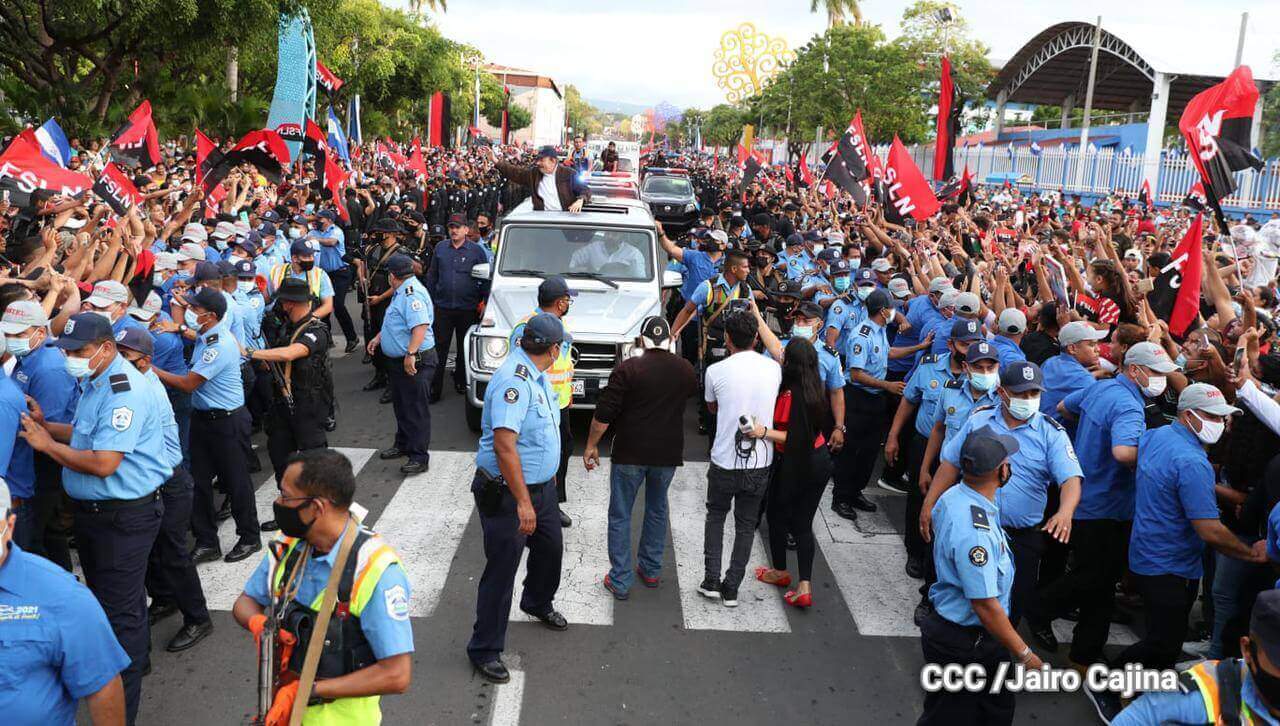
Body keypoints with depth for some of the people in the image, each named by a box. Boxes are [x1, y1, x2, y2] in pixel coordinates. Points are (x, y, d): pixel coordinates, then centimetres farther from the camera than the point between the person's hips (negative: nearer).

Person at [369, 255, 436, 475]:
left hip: (415, 362, -11)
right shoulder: (402, 292, 15)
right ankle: (402, 445, 36)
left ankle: (419, 457, -1)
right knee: (401, 405, 21)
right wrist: (378, 338, 29)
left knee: (416, 409, -5)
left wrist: (411, 354, -35)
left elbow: (420, 326, -33)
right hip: (399, 360, 11)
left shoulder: (412, 294, -21)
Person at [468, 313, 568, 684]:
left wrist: (549, 474, 29)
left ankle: (538, 604, 53)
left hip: (541, 486, 10)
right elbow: (504, 444, -33)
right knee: (502, 569, -1)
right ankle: (485, 650, 14)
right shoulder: (514, 380, -27)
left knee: (551, 547, 25)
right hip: (506, 493, -10)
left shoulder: (536, 374, 6)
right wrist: (523, 502, -32)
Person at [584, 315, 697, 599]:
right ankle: (651, 570, 29)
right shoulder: (685, 369, 1)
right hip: (668, 454, 4)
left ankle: (620, 580, 7)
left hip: (630, 453, -4)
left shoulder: (628, 368, -11)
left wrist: (591, 445, -2)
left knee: (620, 515, 6)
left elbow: (604, 413, -13)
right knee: (657, 510, 22)